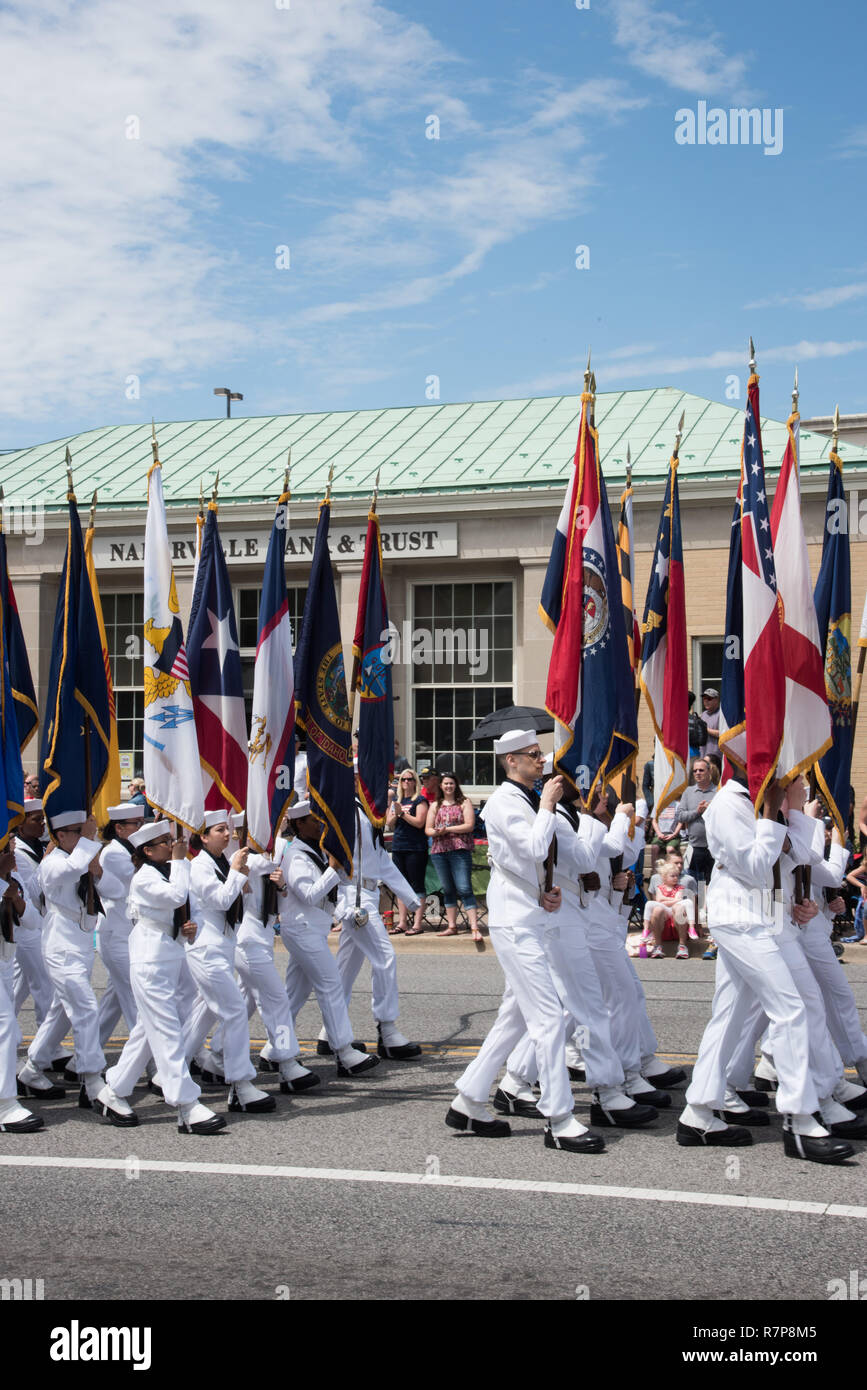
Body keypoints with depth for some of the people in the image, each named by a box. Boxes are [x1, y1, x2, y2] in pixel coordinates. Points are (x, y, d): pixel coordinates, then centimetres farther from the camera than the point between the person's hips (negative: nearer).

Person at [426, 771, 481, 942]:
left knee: (464, 889, -12)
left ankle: (474, 927, -16)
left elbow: (470, 825, -6)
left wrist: (447, 829, -10)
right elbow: (428, 828, 14)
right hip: (439, 851, 5)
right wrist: (436, 832, -9)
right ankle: (452, 926, 16)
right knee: (448, 891, 10)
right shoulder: (435, 805, 17)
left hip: (460, 850, -5)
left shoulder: (464, 802, 4)